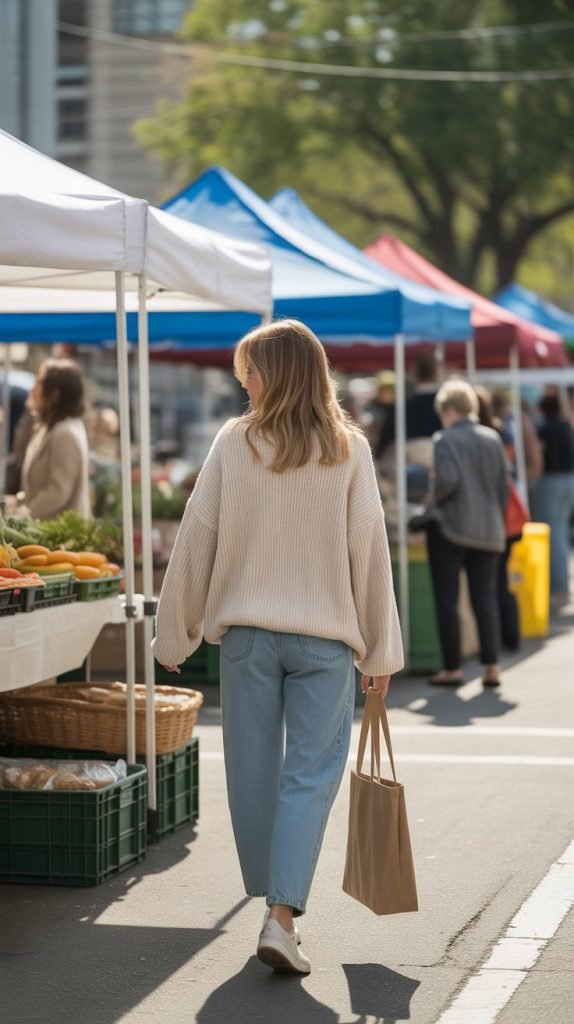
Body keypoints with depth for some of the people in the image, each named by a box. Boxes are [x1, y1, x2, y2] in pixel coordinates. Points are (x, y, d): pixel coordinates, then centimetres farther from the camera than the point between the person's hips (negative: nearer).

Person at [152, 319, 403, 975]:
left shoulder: (233, 443, -3)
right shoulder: (348, 450, -3)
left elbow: (196, 540, 0)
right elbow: (369, 550, -2)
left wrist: (174, 635, 10)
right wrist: (380, 650, 5)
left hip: (246, 630, 1)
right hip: (325, 634, -1)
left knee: (254, 771, 12)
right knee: (310, 774, 2)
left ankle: (273, 903, 23)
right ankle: (281, 919, -9)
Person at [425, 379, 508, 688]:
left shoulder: (445, 440, -10)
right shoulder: (492, 438, 6)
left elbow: (448, 480, -21)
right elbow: (503, 482, 8)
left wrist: (433, 497, -2)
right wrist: (496, 518, 16)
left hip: (451, 527, -5)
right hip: (488, 530, 5)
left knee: (447, 599, 4)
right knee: (485, 597, 8)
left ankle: (452, 668, 4)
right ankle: (491, 667, 2)